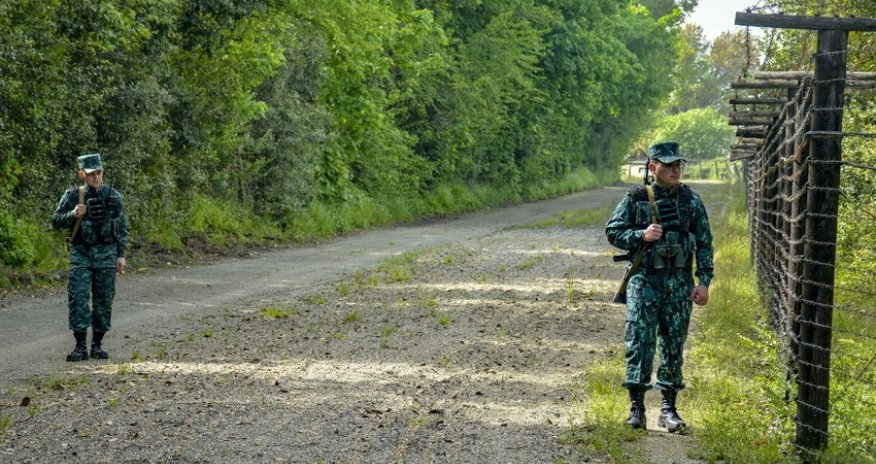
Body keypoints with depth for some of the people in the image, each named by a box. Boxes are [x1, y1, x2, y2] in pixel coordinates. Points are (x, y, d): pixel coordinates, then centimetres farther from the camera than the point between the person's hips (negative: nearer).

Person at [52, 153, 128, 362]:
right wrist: (73, 215, -16)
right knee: (78, 298, -7)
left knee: (104, 300, 3)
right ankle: (80, 346, -2)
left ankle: (97, 345, 13)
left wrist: (121, 255, 4)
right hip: (81, 253, -1)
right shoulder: (73, 196, 0)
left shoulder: (114, 197, 4)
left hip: (106, 254, 1)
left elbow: (122, 227, 9)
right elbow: (56, 221, 3)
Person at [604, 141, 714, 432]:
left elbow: (704, 243, 7)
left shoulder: (691, 201, 5)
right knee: (639, 340, -7)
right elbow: (612, 231, 1)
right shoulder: (635, 199, -1)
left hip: (680, 282, 2)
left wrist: (704, 282, 0)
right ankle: (636, 406, -3)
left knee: (674, 343, 6)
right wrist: (641, 236, -15)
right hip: (645, 279, -2)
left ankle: (668, 408, 14)